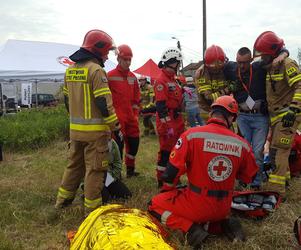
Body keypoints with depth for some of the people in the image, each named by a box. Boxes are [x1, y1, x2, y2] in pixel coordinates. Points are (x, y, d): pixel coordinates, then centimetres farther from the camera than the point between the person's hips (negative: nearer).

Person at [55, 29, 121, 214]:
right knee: (95, 169, 3)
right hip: (95, 130, -8)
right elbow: (104, 103, -19)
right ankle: (92, 207, 12)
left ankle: (63, 199, 31)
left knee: (75, 164, 21)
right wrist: (116, 126, -12)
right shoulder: (96, 70, -14)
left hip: (75, 129, 8)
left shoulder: (70, 70, 12)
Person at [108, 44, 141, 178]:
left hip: (131, 117, 7)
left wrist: (135, 113, 13)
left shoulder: (133, 77, 13)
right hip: (117, 118, -7)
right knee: (118, 144, -5)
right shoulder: (110, 76, -7)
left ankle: (130, 169, 30)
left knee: (134, 142, 13)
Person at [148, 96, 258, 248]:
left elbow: (172, 170, -13)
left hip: (197, 205, -4)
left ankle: (191, 229, -5)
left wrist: (166, 191, 6)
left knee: (154, 205, 14)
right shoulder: (242, 144, -7)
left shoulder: (192, 134, -16)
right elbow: (249, 178, 7)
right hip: (224, 208, 5)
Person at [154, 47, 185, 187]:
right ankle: (162, 181, 9)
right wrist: (167, 125, -23)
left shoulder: (173, 80, 16)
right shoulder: (161, 81, -14)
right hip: (167, 122, -10)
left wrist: (181, 122, 23)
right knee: (166, 152, -2)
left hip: (177, 121, 10)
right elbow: (161, 106, -21)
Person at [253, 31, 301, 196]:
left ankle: (276, 188, -12)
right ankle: (284, 177, 34)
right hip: (275, 114, 9)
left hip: (287, 115, -9)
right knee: (277, 147, 17)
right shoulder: (270, 67, 13)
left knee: (278, 150, -14)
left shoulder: (287, 64, -14)